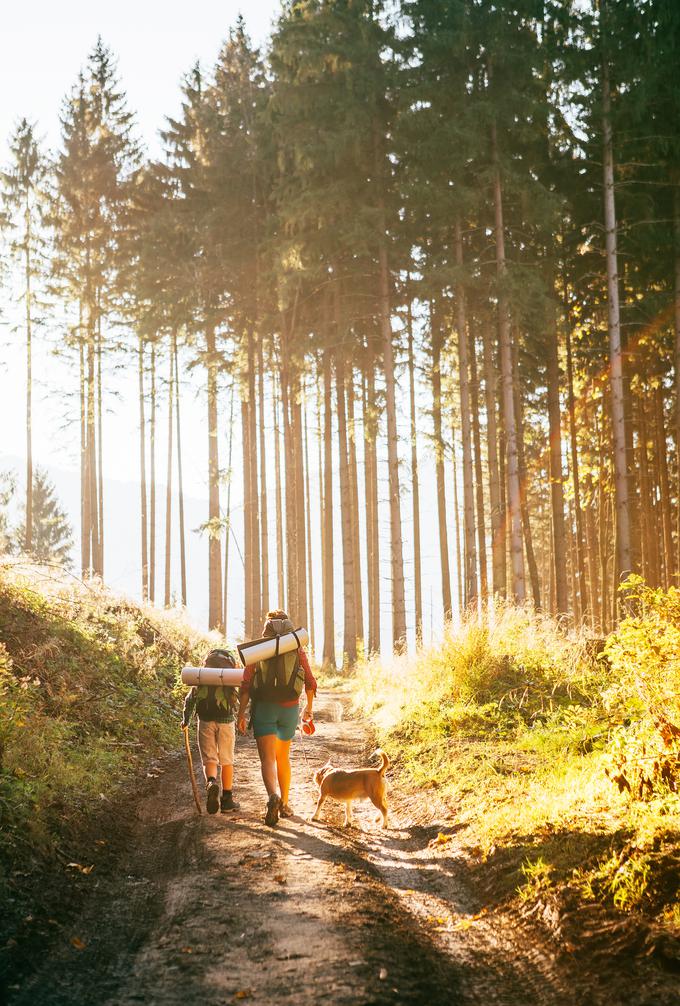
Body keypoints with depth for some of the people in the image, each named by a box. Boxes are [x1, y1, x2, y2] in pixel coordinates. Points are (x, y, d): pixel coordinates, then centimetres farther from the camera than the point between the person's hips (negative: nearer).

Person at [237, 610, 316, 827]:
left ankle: (273, 795, -32)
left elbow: (246, 683, -6)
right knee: (283, 757, 19)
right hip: (289, 709, 2)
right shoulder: (297, 650, 5)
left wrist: (241, 712, -2)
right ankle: (284, 804, 23)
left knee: (267, 758, -6)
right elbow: (310, 682, 7)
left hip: (263, 708, -2)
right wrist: (309, 708, 21)